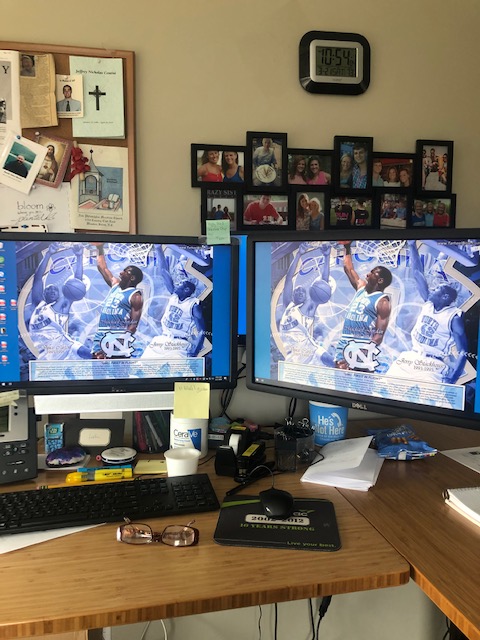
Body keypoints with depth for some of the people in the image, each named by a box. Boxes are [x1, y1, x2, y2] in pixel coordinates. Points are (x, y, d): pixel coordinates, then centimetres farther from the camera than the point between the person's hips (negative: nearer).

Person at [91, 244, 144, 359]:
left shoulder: (135, 296, -5)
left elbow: (133, 326, -11)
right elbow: (102, 267, 30)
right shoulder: (115, 285, 18)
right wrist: (100, 248, 28)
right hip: (101, 336, 8)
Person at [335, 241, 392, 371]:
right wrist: (347, 247, 28)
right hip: (344, 343, 7)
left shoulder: (382, 302, -7)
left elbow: (379, 336, -13)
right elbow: (348, 268, 30)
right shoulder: (361, 287, 16)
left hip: (361, 347, -7)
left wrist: (360, 354, -22)